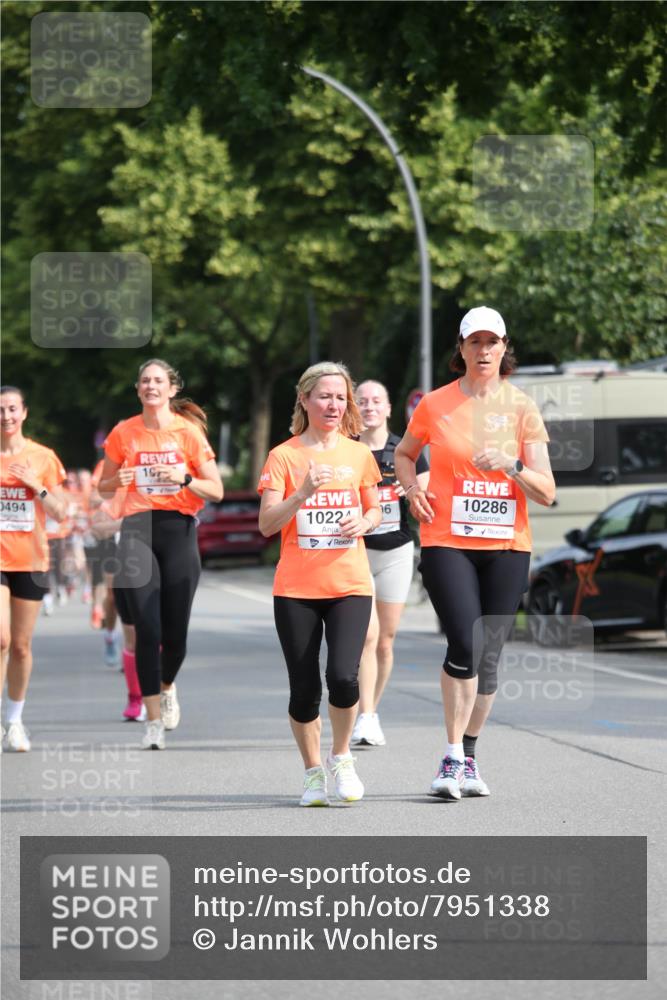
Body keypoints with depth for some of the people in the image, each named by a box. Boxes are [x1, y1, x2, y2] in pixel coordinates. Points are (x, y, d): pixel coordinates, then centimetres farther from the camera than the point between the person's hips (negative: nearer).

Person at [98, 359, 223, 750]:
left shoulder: (189, 431, 0)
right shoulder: (124, 433, 5)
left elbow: (216, 490, 1)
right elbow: (104, 488, 15)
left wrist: (185, 479, -17)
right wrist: (119, 480, -7)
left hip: (179, 529, 0)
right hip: (138, 530, 0)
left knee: (175, 630, 1)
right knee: (147, 630, -10)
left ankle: (167, 686, 35)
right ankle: (154, 721, -5)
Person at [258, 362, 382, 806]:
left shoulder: (359, 454, 8)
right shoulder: (284, 456, 0)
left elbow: (374, 510, 20)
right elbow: (266, 524, -6)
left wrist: (365, 522, -3)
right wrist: (303, 492, -21)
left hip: (350, 585, 1)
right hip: (296, 589, -1)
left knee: (343, 677, -17)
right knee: (304, 689, 0)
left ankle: (341, 757, 8)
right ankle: (313, 772, 20)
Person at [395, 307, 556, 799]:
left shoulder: (522, 408, 2)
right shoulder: (435, 405, 2)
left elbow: (547, 493, 0)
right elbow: (404, 453, 22)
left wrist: (511, 465, -17)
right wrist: (413, 489, 2)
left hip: (507, 546, 2)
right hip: (447, 542, -2)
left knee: (489, 655, 5)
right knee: (466, 643, -18)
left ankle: (469, 754, 21)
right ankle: (453, 757, -9)